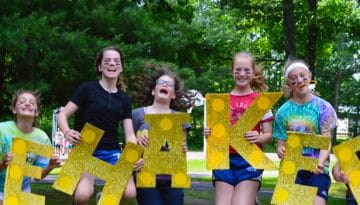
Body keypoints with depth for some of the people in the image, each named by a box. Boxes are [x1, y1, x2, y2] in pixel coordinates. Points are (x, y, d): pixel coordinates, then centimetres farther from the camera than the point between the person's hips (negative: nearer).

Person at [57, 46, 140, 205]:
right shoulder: (87, 88, -2)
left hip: (112, 152, 4)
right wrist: (67, 133, -25)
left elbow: (129, 134, 5)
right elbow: (62, 115, -3)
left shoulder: (124, 98, 9)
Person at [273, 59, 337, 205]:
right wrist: (281, 151, -20)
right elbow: (281, 144, 4)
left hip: (317, 169, -1)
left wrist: (320, 162, -25)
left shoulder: (323, 107, 0)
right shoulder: (283, 111, 3)